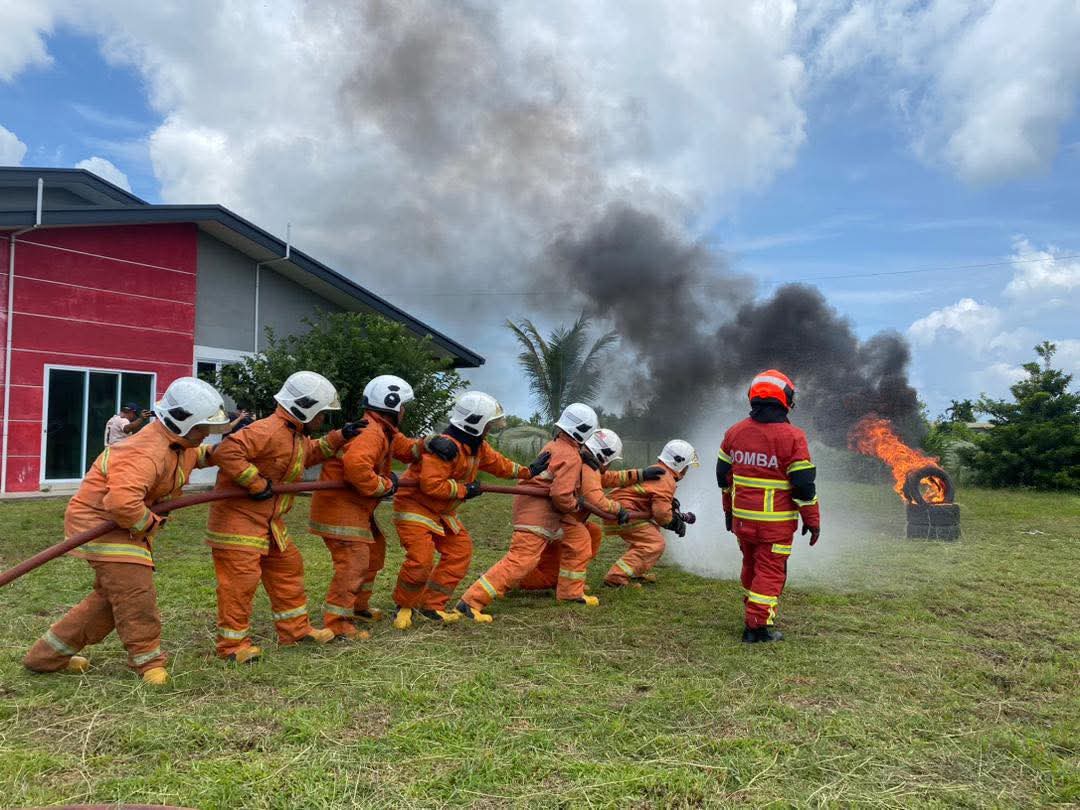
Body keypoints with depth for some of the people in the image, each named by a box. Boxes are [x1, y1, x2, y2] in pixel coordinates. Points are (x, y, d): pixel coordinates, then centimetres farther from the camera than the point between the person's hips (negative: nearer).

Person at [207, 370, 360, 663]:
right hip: (238, 516, -11)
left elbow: (310, 453, 30)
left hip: (269, 520, 11)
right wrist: (256, 483, -29)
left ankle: (295, 629, 29)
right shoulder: (268, 430, -24)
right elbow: (226, 451, -34)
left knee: (288, 568, 17)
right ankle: (233, 644, 8)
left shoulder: (297, 435, 10)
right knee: (240, 579, -5)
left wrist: (338, 437, 17)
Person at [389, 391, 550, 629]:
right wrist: (464, 490, -23)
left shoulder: (477, 446, 5)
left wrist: (527, 471, 22)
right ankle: (404, 607, 8)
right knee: (420, 560, -17)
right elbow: (431, 485, -32)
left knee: (460, 551, 7)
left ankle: (432, 605, 15)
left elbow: (497, 463, 21)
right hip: (415, 506, -10)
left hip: (442, 512, 10)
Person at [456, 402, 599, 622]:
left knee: (579, 539, 18)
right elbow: (561, 494, -25)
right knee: (521, 560, -14)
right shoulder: (571, 457, -17)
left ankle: (570, 592, 27)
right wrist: (576, 506, -5)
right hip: (538, 511, -10)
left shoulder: (554, 446, 12)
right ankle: (471, 602, -15)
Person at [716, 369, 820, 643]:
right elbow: (804, 485, -11)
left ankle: (752, 611, 35)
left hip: (741, 518, 5)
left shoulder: (734, 432, 3)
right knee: (770, 570, 4)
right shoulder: (792, 437, -14)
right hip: (775, 522, -5)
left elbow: (723, 476, 12)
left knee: (751, 565, 21)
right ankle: (758, 625, 4)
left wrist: (728, 510, 24)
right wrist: (812, 521, -1)